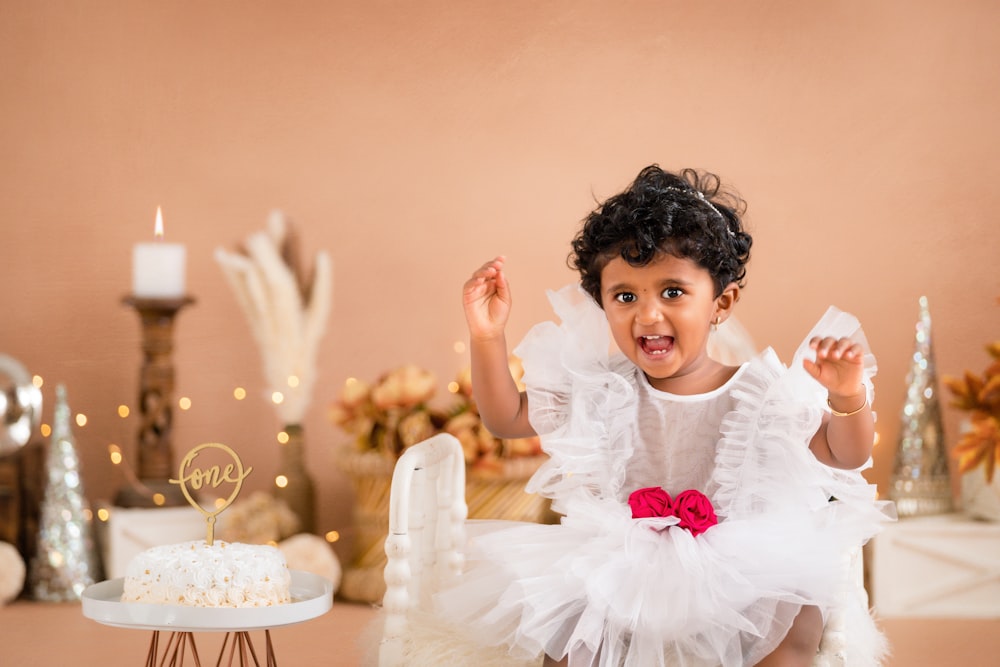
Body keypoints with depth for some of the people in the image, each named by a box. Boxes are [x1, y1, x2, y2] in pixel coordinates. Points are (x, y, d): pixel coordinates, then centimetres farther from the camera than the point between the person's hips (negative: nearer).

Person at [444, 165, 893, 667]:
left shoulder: (759, 394, -6)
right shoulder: (600, 390, 0)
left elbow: (846, 455, -7)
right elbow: (506, 419, 7)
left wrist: (848, 397, -29)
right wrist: (487, 337, -8)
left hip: (737, 580, 0)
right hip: (620, 581, 1)